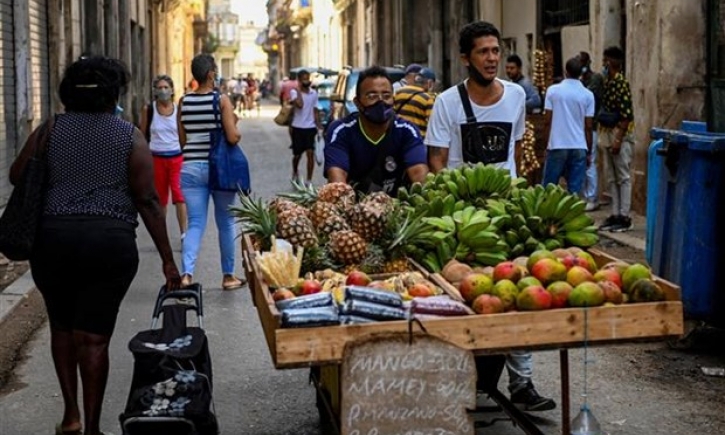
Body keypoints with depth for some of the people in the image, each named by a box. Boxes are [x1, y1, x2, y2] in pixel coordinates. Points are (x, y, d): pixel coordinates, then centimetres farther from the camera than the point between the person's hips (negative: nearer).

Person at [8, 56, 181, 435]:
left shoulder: (50, 130, 5)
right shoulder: (130, 137, 1)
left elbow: (16, 175, 9)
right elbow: (148, 201, -3)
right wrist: (167, 258, -1)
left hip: (53, 237, 2)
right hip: (111, 242, -1)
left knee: (62, 325, 20)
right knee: (93, 336, 3)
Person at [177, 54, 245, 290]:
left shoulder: (184, 102, 3)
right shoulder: (222, 100, -8)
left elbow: (182, 140, 8)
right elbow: (232, 137, -12)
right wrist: (238, 133, 8)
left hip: (191, 166, 3)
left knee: (195, 223, 3)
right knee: (225, 222, 13)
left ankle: (186, 273, -17)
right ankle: (228, 276, 22)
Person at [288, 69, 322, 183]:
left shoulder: (314, 93, 5)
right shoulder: (294, 92, -7)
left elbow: (315, 110, 11)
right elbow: (299, 105, -26)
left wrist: (318, 126, 6)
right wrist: (299, 90, -16)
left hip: (310, 127, 2)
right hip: (298, 127, -2)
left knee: (310, 153, -8)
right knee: (297, 154, 9)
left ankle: (309, 180, -4)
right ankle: (295, 172, 39)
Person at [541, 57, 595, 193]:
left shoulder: (553, 90, -2)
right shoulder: (588, 95, 1)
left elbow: (547, 121, -2)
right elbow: (588, 127, 1)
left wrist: (547, 143, 11)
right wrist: (589, 152, 9)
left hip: (557, 146, -1)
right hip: (579, 147, 1)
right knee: (575, 190, 3)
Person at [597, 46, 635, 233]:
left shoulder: (622, 83, -15)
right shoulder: (606, 82, 11)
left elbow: (626, 115, -18)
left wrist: (618, 140, -20)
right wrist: (602, 139, 14)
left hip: (621, 135, -9)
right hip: (607, 133, 9)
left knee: (623, 177, -3)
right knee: (611, 177, 11)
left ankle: (624, 217, 1)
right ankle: (615, 214, 16)